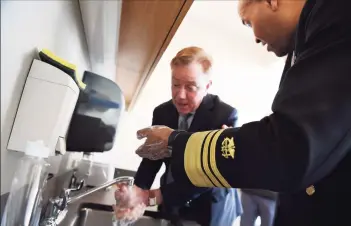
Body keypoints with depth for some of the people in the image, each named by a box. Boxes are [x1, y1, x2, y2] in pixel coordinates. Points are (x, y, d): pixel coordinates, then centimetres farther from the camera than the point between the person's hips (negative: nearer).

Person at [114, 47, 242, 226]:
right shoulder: (162, 112, -6)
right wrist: (137, 191, -20)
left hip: (209, 209, -4)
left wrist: (154, 196, -31)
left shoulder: (225, 115, -21)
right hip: (172, 207, 4)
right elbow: (152, 157, -1)